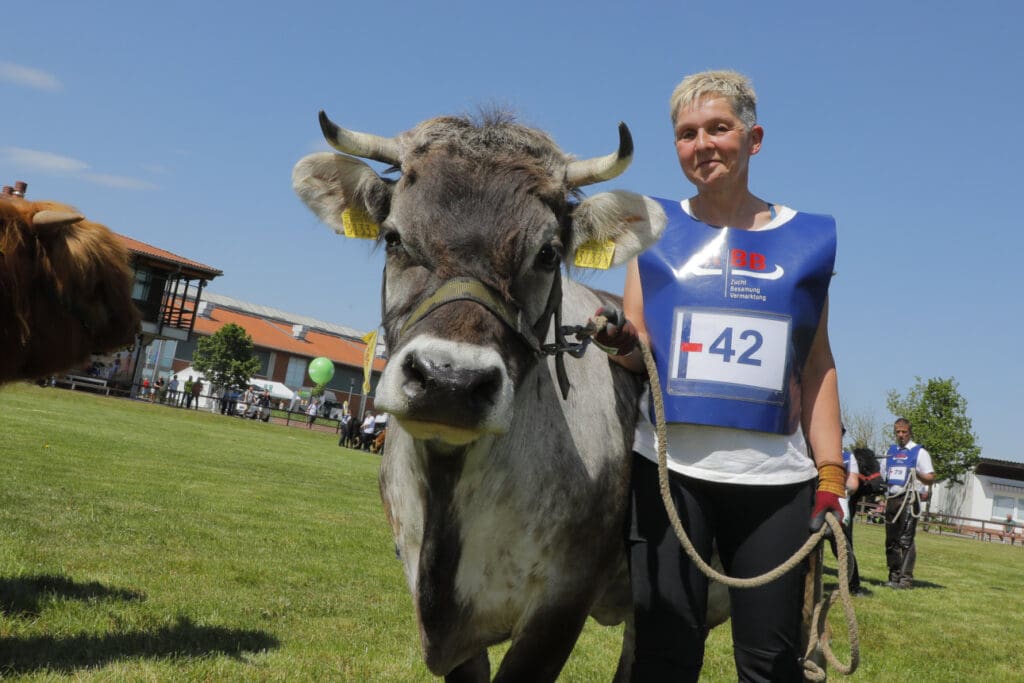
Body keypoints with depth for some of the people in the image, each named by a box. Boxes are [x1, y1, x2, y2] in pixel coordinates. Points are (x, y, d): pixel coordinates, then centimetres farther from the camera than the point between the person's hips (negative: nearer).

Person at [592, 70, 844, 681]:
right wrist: (621, 341, -18)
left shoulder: (806, 240, 8)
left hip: (777, 477, 1)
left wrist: (832, 477, 3)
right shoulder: (657, 230, 7)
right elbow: (636, 349, 7)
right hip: (669, 469, 0)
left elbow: (818, 367, 10)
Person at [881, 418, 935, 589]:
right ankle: (894, 576, 13)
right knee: (891, 540, 6)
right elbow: (883, 476, 26)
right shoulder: (890, 452, 19)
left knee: (906, 540, -12)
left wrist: (918, 474, -19)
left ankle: (906, 578, -11)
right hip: (892, 499, 6)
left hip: (908, 499, -6)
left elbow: (931, 478, 0)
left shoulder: (919, 452, 4)